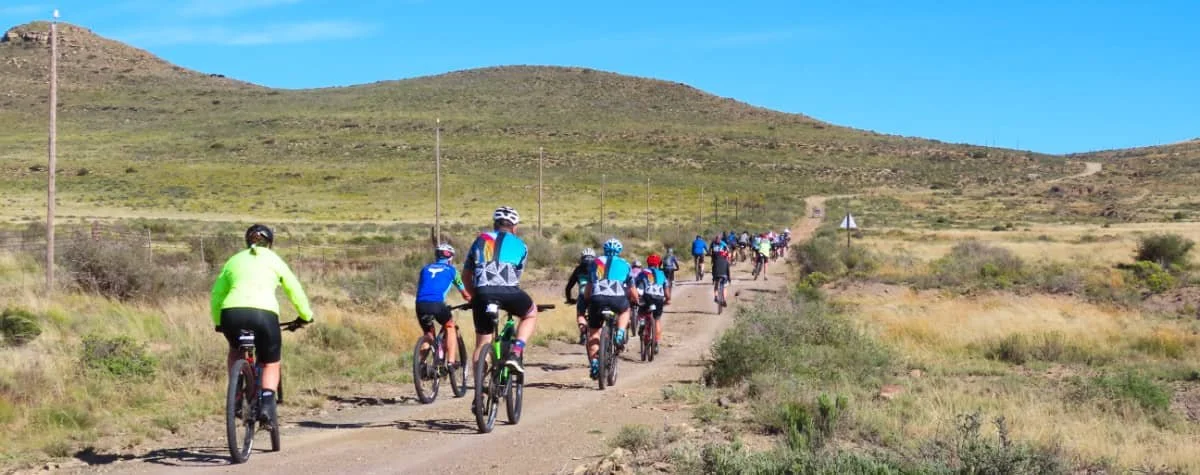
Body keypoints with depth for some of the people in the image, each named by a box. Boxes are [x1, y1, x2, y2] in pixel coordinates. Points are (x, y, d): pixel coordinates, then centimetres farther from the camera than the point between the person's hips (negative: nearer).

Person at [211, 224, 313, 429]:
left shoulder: (234, 260, 25)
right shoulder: (273, 259, 19)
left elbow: (216, 295, 28)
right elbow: (295, 291, 21)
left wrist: (218, 323, 42)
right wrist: (305, 316, 35)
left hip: (232, 312, 2)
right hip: (264, 314, -2)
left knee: (236, 349, 34)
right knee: (271, 364, 18)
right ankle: (267, 403, -5)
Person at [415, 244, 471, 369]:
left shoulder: (425, 269, 28)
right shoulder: (451, 270, 21)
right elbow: (465, 293, 30)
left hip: (420, 304, 3)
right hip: (437, 304, -3)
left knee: (428, 334, 26)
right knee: (450, 327, 24)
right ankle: (451, 361, 14)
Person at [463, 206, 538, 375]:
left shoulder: (480, 240, 26)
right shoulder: (519, 244, 22)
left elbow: (466, 276, 27)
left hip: (482, 293, 2)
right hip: (508, 291, -2)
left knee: (482, 344, 15)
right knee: (531, 314, 28)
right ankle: (516, 353, 8)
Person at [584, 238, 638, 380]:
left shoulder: (596, 262, 25)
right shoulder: (624, 264, 23)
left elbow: (589, 287, 28)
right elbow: (632, 291, 26)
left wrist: (587, 302, 42)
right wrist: (636, 302, 45)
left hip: (597, 299, 0)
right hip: (617, 299, 0)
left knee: (593, 333, 13)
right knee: (625, 310, 35)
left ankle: (594, 364, -2)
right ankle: (620, 335, 12)